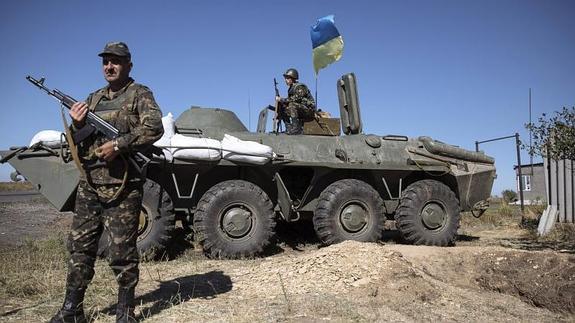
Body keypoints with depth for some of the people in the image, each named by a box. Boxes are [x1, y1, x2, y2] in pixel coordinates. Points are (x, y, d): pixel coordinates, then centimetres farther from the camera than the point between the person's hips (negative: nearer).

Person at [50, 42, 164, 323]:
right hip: (89, 184, 6)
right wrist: (76, 125, -1)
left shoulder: (139, 94, 2)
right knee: (79, 247, 8)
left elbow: (154, 128, -14)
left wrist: (118, 145, -19)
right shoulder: (93, 99, 20)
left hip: (123, 186, -6)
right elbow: (76, 143, 21)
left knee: (121, 251, -1)